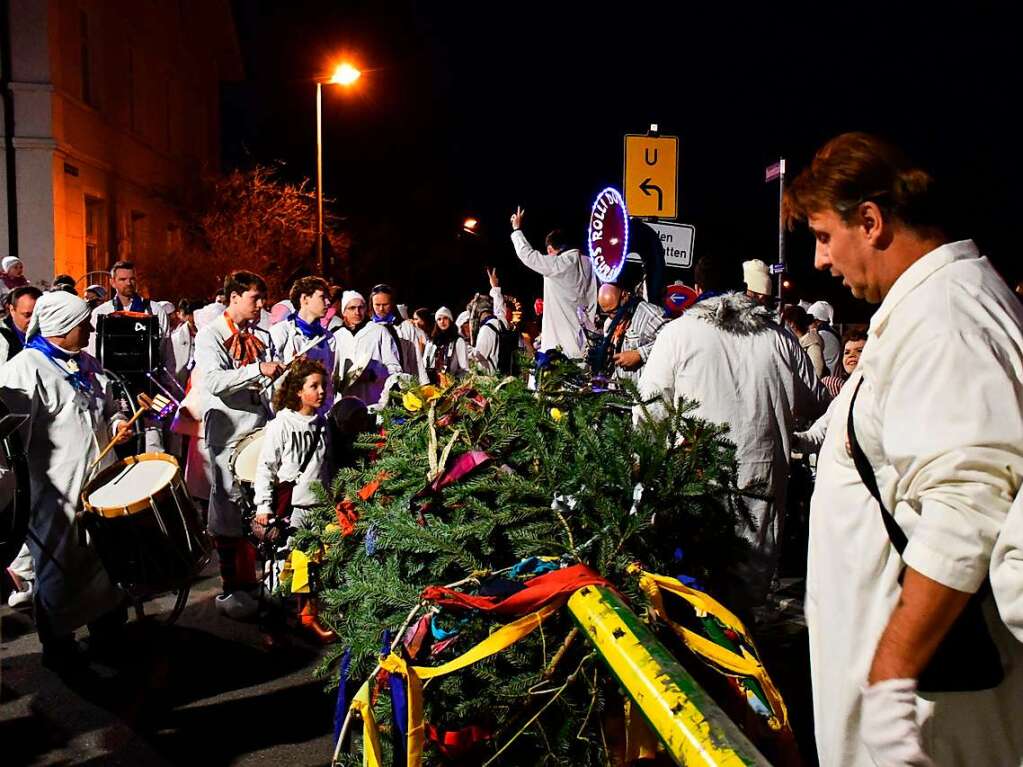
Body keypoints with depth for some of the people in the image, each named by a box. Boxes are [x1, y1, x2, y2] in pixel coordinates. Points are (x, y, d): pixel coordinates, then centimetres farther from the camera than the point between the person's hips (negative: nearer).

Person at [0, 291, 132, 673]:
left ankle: (108, 621, 40)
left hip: (101, 481, 7)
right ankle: (58, 646, 25)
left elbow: (109, 406, 24)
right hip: (58, 492, -7)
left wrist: (117, 423, 3)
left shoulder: (85, 363, 11)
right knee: (60, 567, 7)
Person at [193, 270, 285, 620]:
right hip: (230, 434, -5)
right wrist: (258, 370, -24)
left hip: (262, 432, 5)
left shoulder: (262, 337, 14)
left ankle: (254, 580, 19)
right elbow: (214, 381, -18)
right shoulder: (210, 335, -4)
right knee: (229, 511, 1)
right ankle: (232, 588, 11)